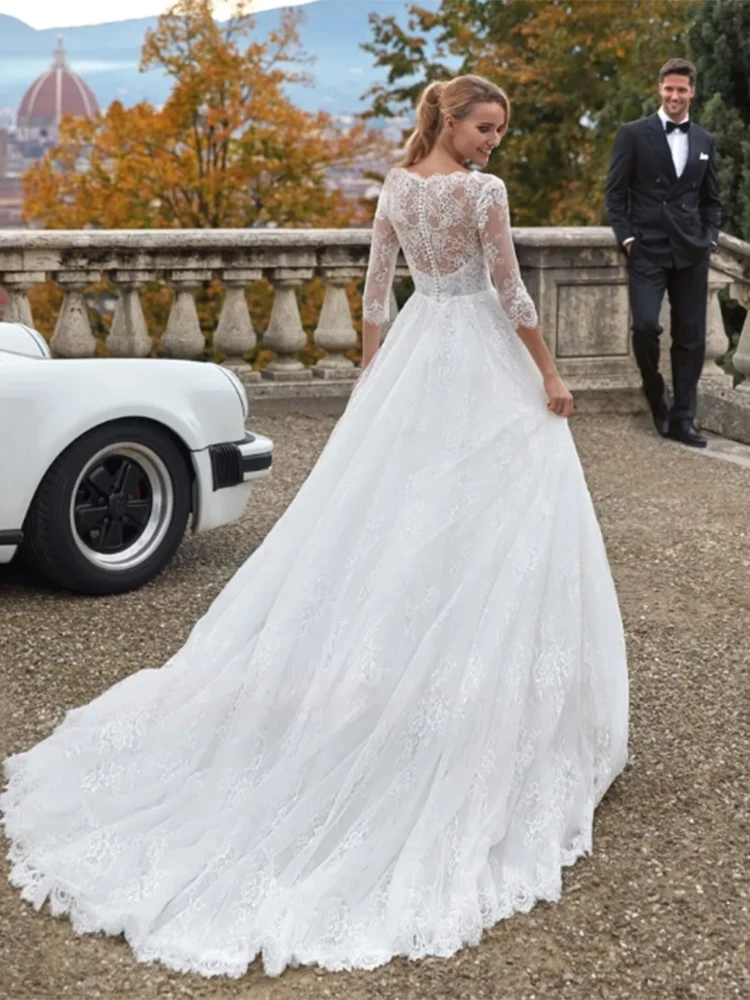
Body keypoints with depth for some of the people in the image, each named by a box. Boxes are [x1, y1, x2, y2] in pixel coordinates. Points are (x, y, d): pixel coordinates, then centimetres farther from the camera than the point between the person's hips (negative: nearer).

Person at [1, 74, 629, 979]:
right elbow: (510, 295, -15)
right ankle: (494, 711, 6)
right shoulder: (483, 191, -14)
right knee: (497, 525, 1)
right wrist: (549, 374, -6)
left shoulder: (395, 186, 5)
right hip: (483, 361, -6)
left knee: (388, 513, 13)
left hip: (412, 356, 7)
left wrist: (374, 368, 22)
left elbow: (375, 285, 11)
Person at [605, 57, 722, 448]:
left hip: (691, 251, 4)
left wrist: (709, 239, 4)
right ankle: (656, 396, 10)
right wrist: (626, 238, -8)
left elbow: (711, 199, 18)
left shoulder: (705, 141, 13)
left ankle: (682, 418, 12)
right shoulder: (633, 133, 1)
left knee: (691, 337, 3)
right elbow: (615, 193, 0)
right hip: (647, 249, -3)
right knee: (645, 325, -16)